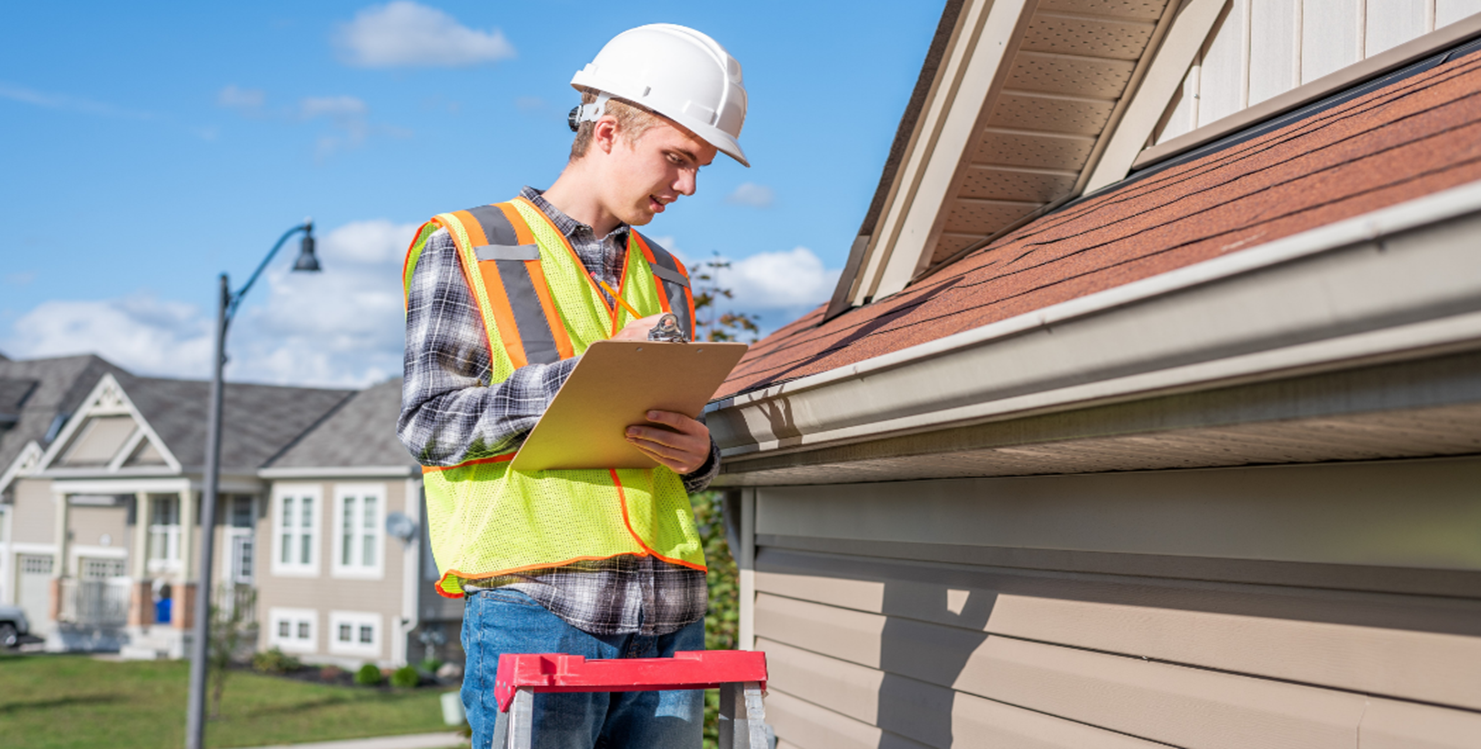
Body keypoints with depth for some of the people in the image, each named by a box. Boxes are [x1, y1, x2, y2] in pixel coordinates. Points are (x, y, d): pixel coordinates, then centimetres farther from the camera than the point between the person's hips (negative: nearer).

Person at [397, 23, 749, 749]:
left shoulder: (664, 276, 21)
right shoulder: (464, 246, 5)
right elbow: (427, 423, -5)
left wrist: (699, 455, -1)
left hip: (668, 609, 5)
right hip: (535, 605, -5)